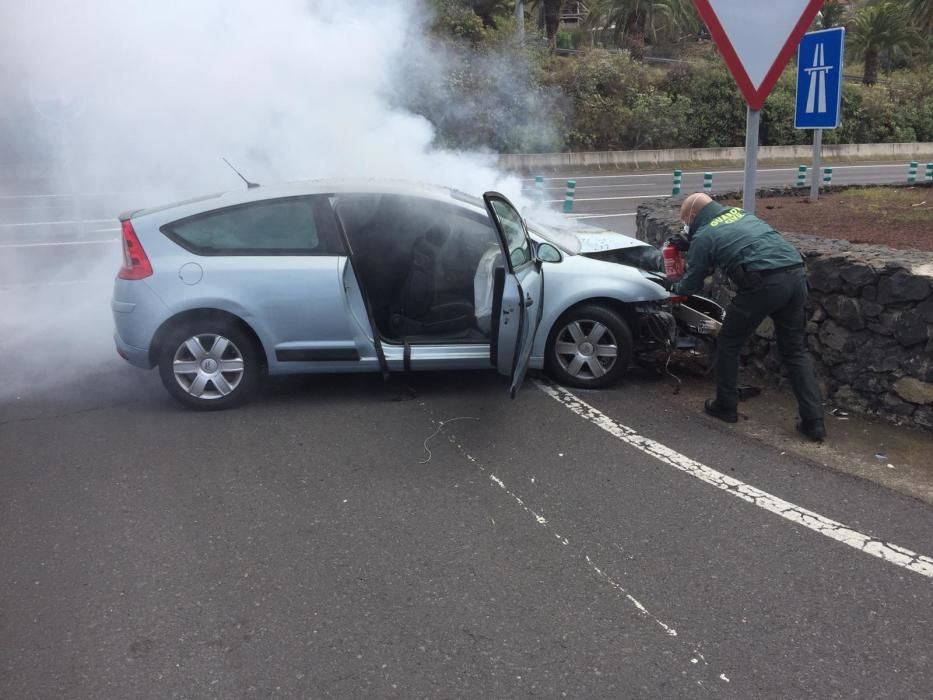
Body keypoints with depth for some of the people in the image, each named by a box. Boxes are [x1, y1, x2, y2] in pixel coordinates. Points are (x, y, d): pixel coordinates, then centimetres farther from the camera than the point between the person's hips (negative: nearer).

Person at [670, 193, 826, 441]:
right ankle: (814, 420, 10)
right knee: (796, 350, 14)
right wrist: (689, 244, 50)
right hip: (796, 274, 7)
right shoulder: (739, 213, 26)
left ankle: (725, 406, 24)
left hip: (765, 283, -7)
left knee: (729, 343, 15)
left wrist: (675, 288, 38)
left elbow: (692, 283, 15)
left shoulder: (703, 236, 6)